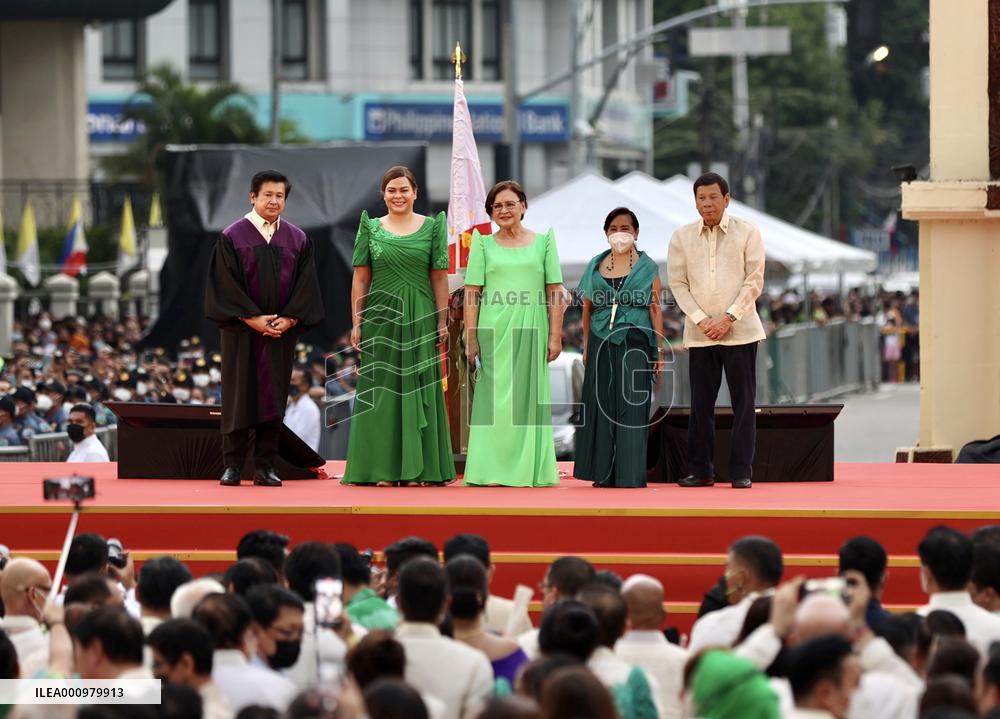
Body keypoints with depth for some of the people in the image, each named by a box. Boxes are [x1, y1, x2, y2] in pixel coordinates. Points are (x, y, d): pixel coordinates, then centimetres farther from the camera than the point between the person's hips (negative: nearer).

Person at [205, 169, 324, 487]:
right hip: (242, 330, -2)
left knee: (273, 397, 2)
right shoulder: (233, 237, -2)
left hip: (281, 330, 2)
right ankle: (232, 465, 4)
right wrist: (252, 319, -14)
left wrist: (289, 319, -10)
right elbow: (226, 283, -7)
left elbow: (305, 284, 4)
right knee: (239, 396, -1)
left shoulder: (298, 240, 7)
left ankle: (265, 466, 6)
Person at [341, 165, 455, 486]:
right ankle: (384, 468, 4)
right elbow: (361, 278, 5)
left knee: (418, 388, 1)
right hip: (381, 318, 1)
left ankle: (418, 469, 6)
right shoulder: (371, 228, 6)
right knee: (381, 389, 1)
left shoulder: (432, 227, 4)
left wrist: (442, 321, -2)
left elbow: (439, 278, 3)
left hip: (420, 320, 0)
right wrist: (357, 323, -1)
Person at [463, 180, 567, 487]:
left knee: (529, 399, 2)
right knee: (494, 400, -2)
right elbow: (471, 293, 3)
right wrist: (471, 338, -5)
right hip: (493, 332, 0)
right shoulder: (483, 243, 8)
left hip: (531, 333, 0)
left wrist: (555, 335, -1)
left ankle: (530, 470, 7)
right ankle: (493, 470, 1)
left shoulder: (543, 241, 9)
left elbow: (555, 291, 6)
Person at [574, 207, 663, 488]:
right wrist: (586, 346, 11)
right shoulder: (596, 266, 13)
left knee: (631, 406, -6)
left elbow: (655, 309, 0)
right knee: (602, 406, 2)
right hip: (602, 343, 3)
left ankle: (631, 474, -5)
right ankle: (605, 473, 7)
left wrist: (659, 351, -5)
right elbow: (587, 308, 16)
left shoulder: (646, 267, 4)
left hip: (634, 342, -3)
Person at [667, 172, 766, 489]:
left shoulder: (747, 232, 1)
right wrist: (701, 320, -8)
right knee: (701, 403, 2)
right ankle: (700, 471, 9)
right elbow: (678, 283, 5)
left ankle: (741, 472, 3)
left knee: (743, 403, -2)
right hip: (699, 333, 2)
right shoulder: (682, 237, 7)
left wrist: (728, 318, -11)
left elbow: (754, 280, -2)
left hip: (739, 330, -2)